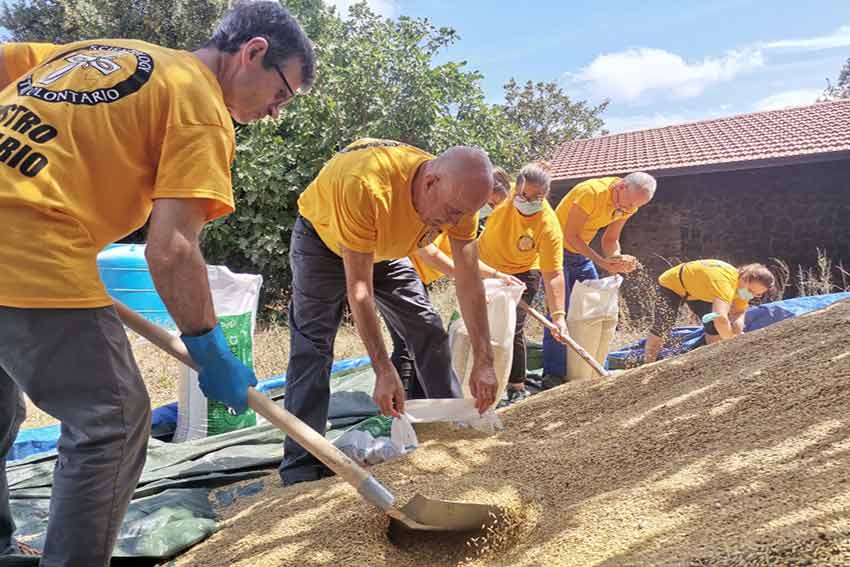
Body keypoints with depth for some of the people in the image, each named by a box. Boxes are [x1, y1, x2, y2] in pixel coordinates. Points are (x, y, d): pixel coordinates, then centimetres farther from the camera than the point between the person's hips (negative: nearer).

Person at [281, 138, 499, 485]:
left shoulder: (459, 198, -26)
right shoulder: (363, 187, -44)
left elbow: (470, 284, -21)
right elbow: (359, 289, -40)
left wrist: (483, 361, -24)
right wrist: (384, 370, -40)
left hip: (384, 250, 5)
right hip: (322, 239, -4)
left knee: (430, 331, 0)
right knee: (312, 344, -16)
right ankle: (300, 465, -11)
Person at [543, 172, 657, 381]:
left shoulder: (628, 206, -4)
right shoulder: (591, 192, -28)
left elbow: (610, 240, 3)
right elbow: (570, 235, -24)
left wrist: (618, 259, -19)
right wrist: (601, 261, -30)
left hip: (581, 252, 8)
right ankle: (553, 374, -10)